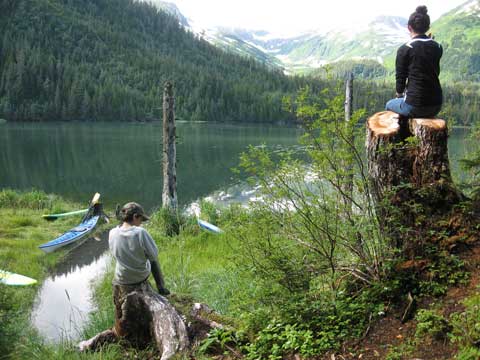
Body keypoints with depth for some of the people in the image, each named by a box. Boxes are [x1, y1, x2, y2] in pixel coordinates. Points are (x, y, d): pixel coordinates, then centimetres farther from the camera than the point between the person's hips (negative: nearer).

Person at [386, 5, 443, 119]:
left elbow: (400, 77, -3)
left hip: (414, 107, -5)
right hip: (436, 105, 5)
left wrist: (399, 94, 14)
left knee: (389, 105, 27)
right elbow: (436, 73, 15)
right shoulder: (437, 47, 4)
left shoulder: (404, 49, -9)